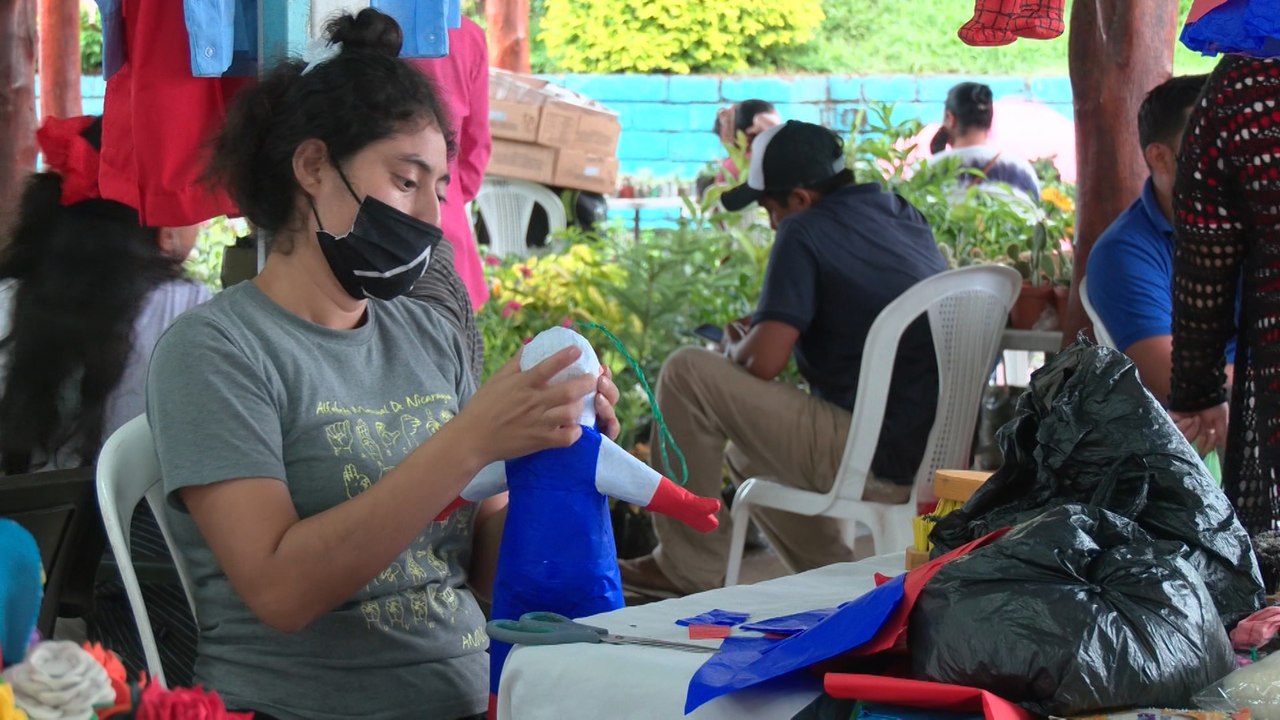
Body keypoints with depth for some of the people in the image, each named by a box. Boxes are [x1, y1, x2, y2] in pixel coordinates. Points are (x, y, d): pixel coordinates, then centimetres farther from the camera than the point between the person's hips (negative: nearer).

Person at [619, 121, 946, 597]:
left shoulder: (806, 232, -12)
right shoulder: (905, 217, 13)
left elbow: (763, 361, -18)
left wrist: (736, 346, 5)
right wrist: (766, 327, 21)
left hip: (875, 464, -9)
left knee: (686, 374, -4)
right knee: (744, 453, 30)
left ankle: (689, 567, 2)